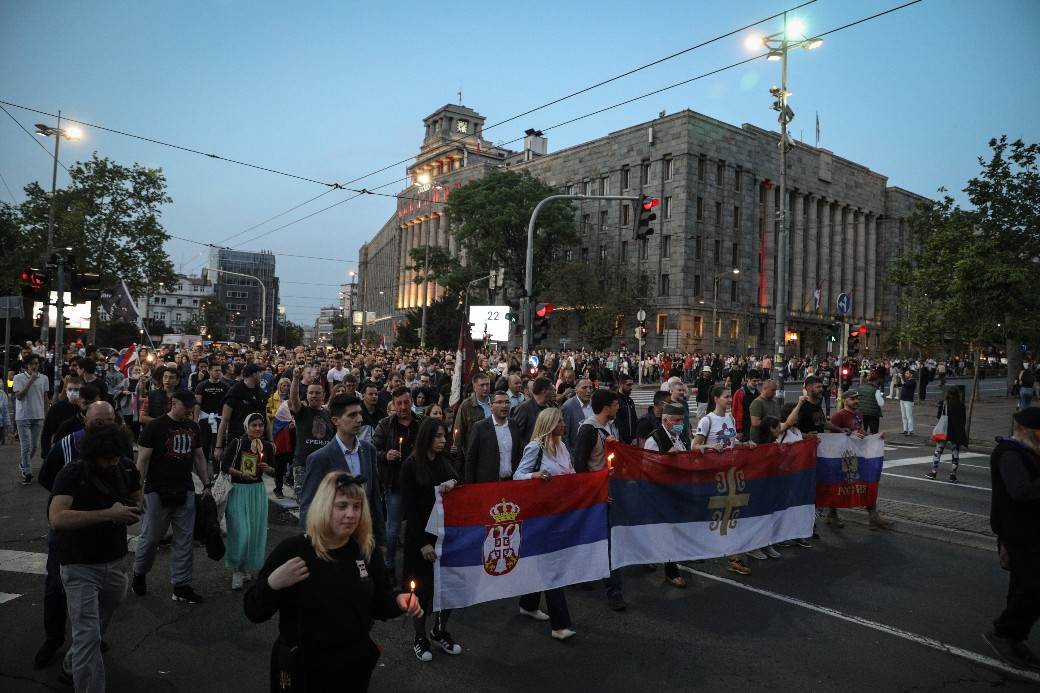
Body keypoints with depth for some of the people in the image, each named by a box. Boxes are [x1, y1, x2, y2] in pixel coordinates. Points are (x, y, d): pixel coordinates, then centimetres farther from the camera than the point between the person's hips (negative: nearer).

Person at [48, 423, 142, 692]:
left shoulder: (127, 469, -3)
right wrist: (108, 514, -32)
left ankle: (71, 667, 48)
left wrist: (131, 513, -5)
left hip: (116, 562, 5)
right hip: (80, 566, -5)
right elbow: (57, 518, -31)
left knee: (100, 626, 22)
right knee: (87, 635, -8)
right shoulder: (72, 475, -17)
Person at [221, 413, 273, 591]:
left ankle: (247, 568, 26)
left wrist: (268, 468, -8)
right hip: (238, 490, -4)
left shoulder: (267, 446, 2)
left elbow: (274, 468, 14)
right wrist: (241, 474, -19)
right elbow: (224, 466, -7)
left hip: (258, 491, 4)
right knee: (241, 532, -8)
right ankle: (236, 571, 8)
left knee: (256, 532, 8)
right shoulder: (237, 444, -10)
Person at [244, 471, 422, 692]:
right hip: (302, 670, -3)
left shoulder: (367, 552, -5)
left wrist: (398, 600, -14)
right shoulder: (291, 551, -15)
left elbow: (379, 604, 6)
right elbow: (254, 613, -11)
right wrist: (272, 584, -30)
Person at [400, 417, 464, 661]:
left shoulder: (446, 462, 6)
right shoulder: (411, 465, -8)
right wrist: (423, 542, -13)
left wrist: (454, 483, -17)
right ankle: (420, 638, 25)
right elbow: (409, 507, -9)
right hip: (420, 536, -4)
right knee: (423, 587, 5)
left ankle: (440, 632, 28)